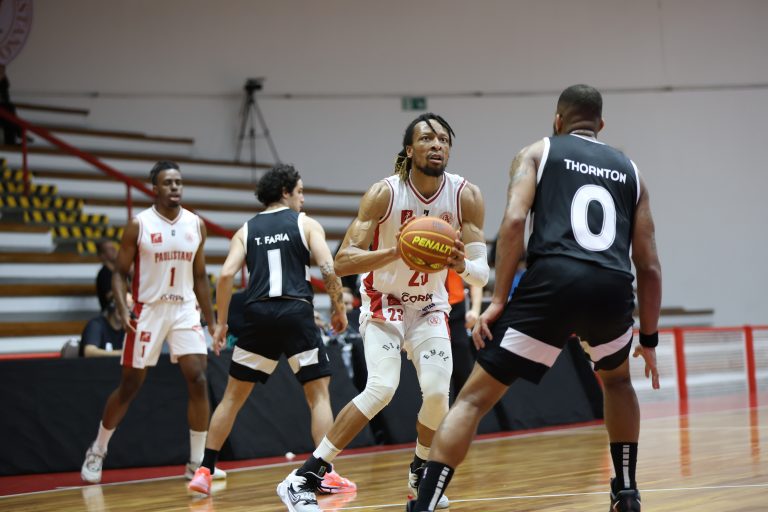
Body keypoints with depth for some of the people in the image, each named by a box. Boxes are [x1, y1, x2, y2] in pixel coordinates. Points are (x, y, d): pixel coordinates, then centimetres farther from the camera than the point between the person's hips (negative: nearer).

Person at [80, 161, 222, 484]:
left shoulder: (196, 225, 4)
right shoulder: (138, 225, -7)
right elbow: (120, 273, -2)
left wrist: (211, 321, 10)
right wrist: (123, 310, -18)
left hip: (185, 310, 3)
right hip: (147, 311, -3)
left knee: (198, 380, -10)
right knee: (130, 386, 4)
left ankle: (196, 462, -1)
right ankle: (97, 450, 25)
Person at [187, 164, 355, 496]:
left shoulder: (246, 230, 14)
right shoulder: (306, 224, 7)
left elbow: (227, 274, 0)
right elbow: (328, 270, -6)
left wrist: (221, 322, 7)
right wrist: (339, 308, 8)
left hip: (258, 313, 3)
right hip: (296, 312, -3)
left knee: (233, 395, 13)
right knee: (318, 393, 7)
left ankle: (204, 472, 12)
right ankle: (328, 475, -1)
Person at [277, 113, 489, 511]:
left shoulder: (466, 197, -15)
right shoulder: (384, 194, -23)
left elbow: (482, 273, -17)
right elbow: (342, 262, -27)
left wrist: (462, 265, -41)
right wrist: (396, 251, -43)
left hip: (430, 306, 3)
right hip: (383, 303, -3)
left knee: (437, 392, -12)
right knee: (382, 388, -22)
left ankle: (420, 473, 19)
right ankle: (304, 478, -17)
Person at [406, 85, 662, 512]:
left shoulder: (538, 153, 17)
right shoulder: (630, 171, 25)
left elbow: (514, 220, -2)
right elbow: (649, 266, 21)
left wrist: (498, 300, -2)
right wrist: (649, 337, 28)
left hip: (554, 282, -3)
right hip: (613, 289, 3)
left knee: (475, 397, 4)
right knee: (617, 378, 35)